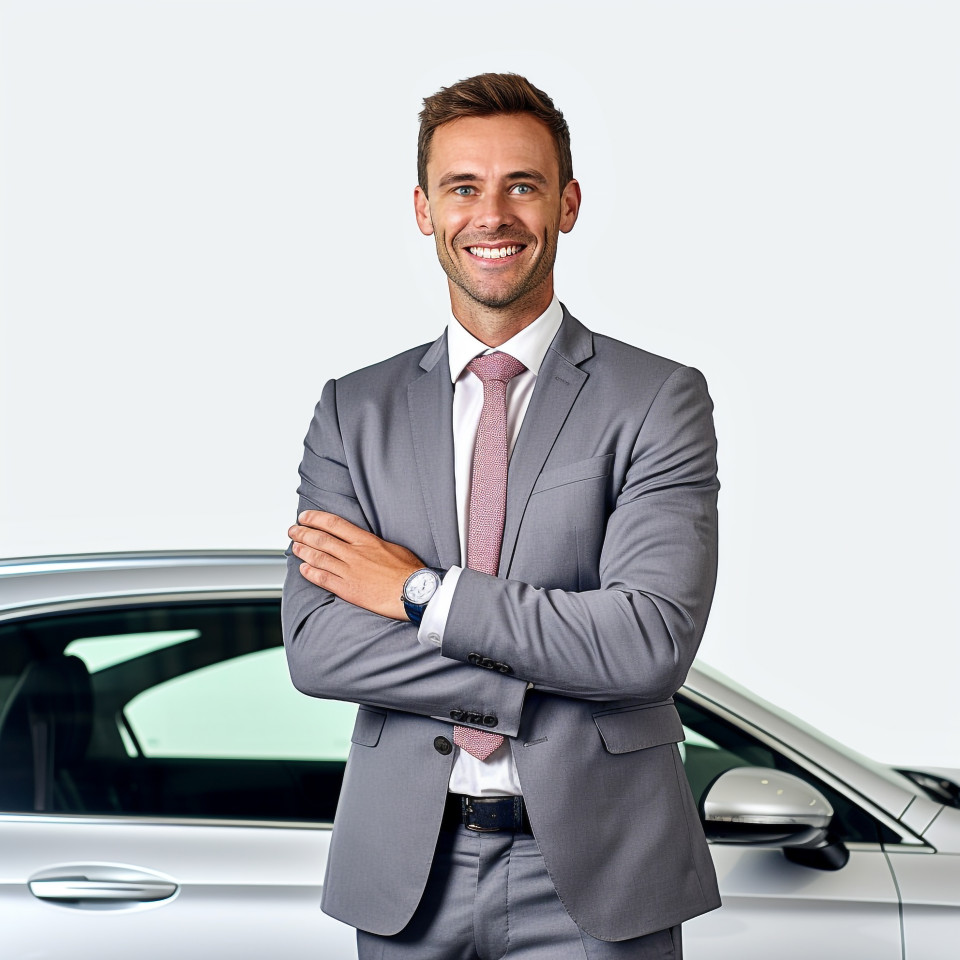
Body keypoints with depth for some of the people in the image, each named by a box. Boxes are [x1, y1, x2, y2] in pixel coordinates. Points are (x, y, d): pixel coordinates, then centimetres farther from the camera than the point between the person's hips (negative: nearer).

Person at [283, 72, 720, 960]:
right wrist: (537, 684, -15)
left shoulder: (659, 401, -3)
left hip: (595, 879, -2)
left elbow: (654, 638, -15)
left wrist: (423, 594, -13)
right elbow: (314, 645, -5)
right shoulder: (354, 411, 6)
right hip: (406, 876, 2)